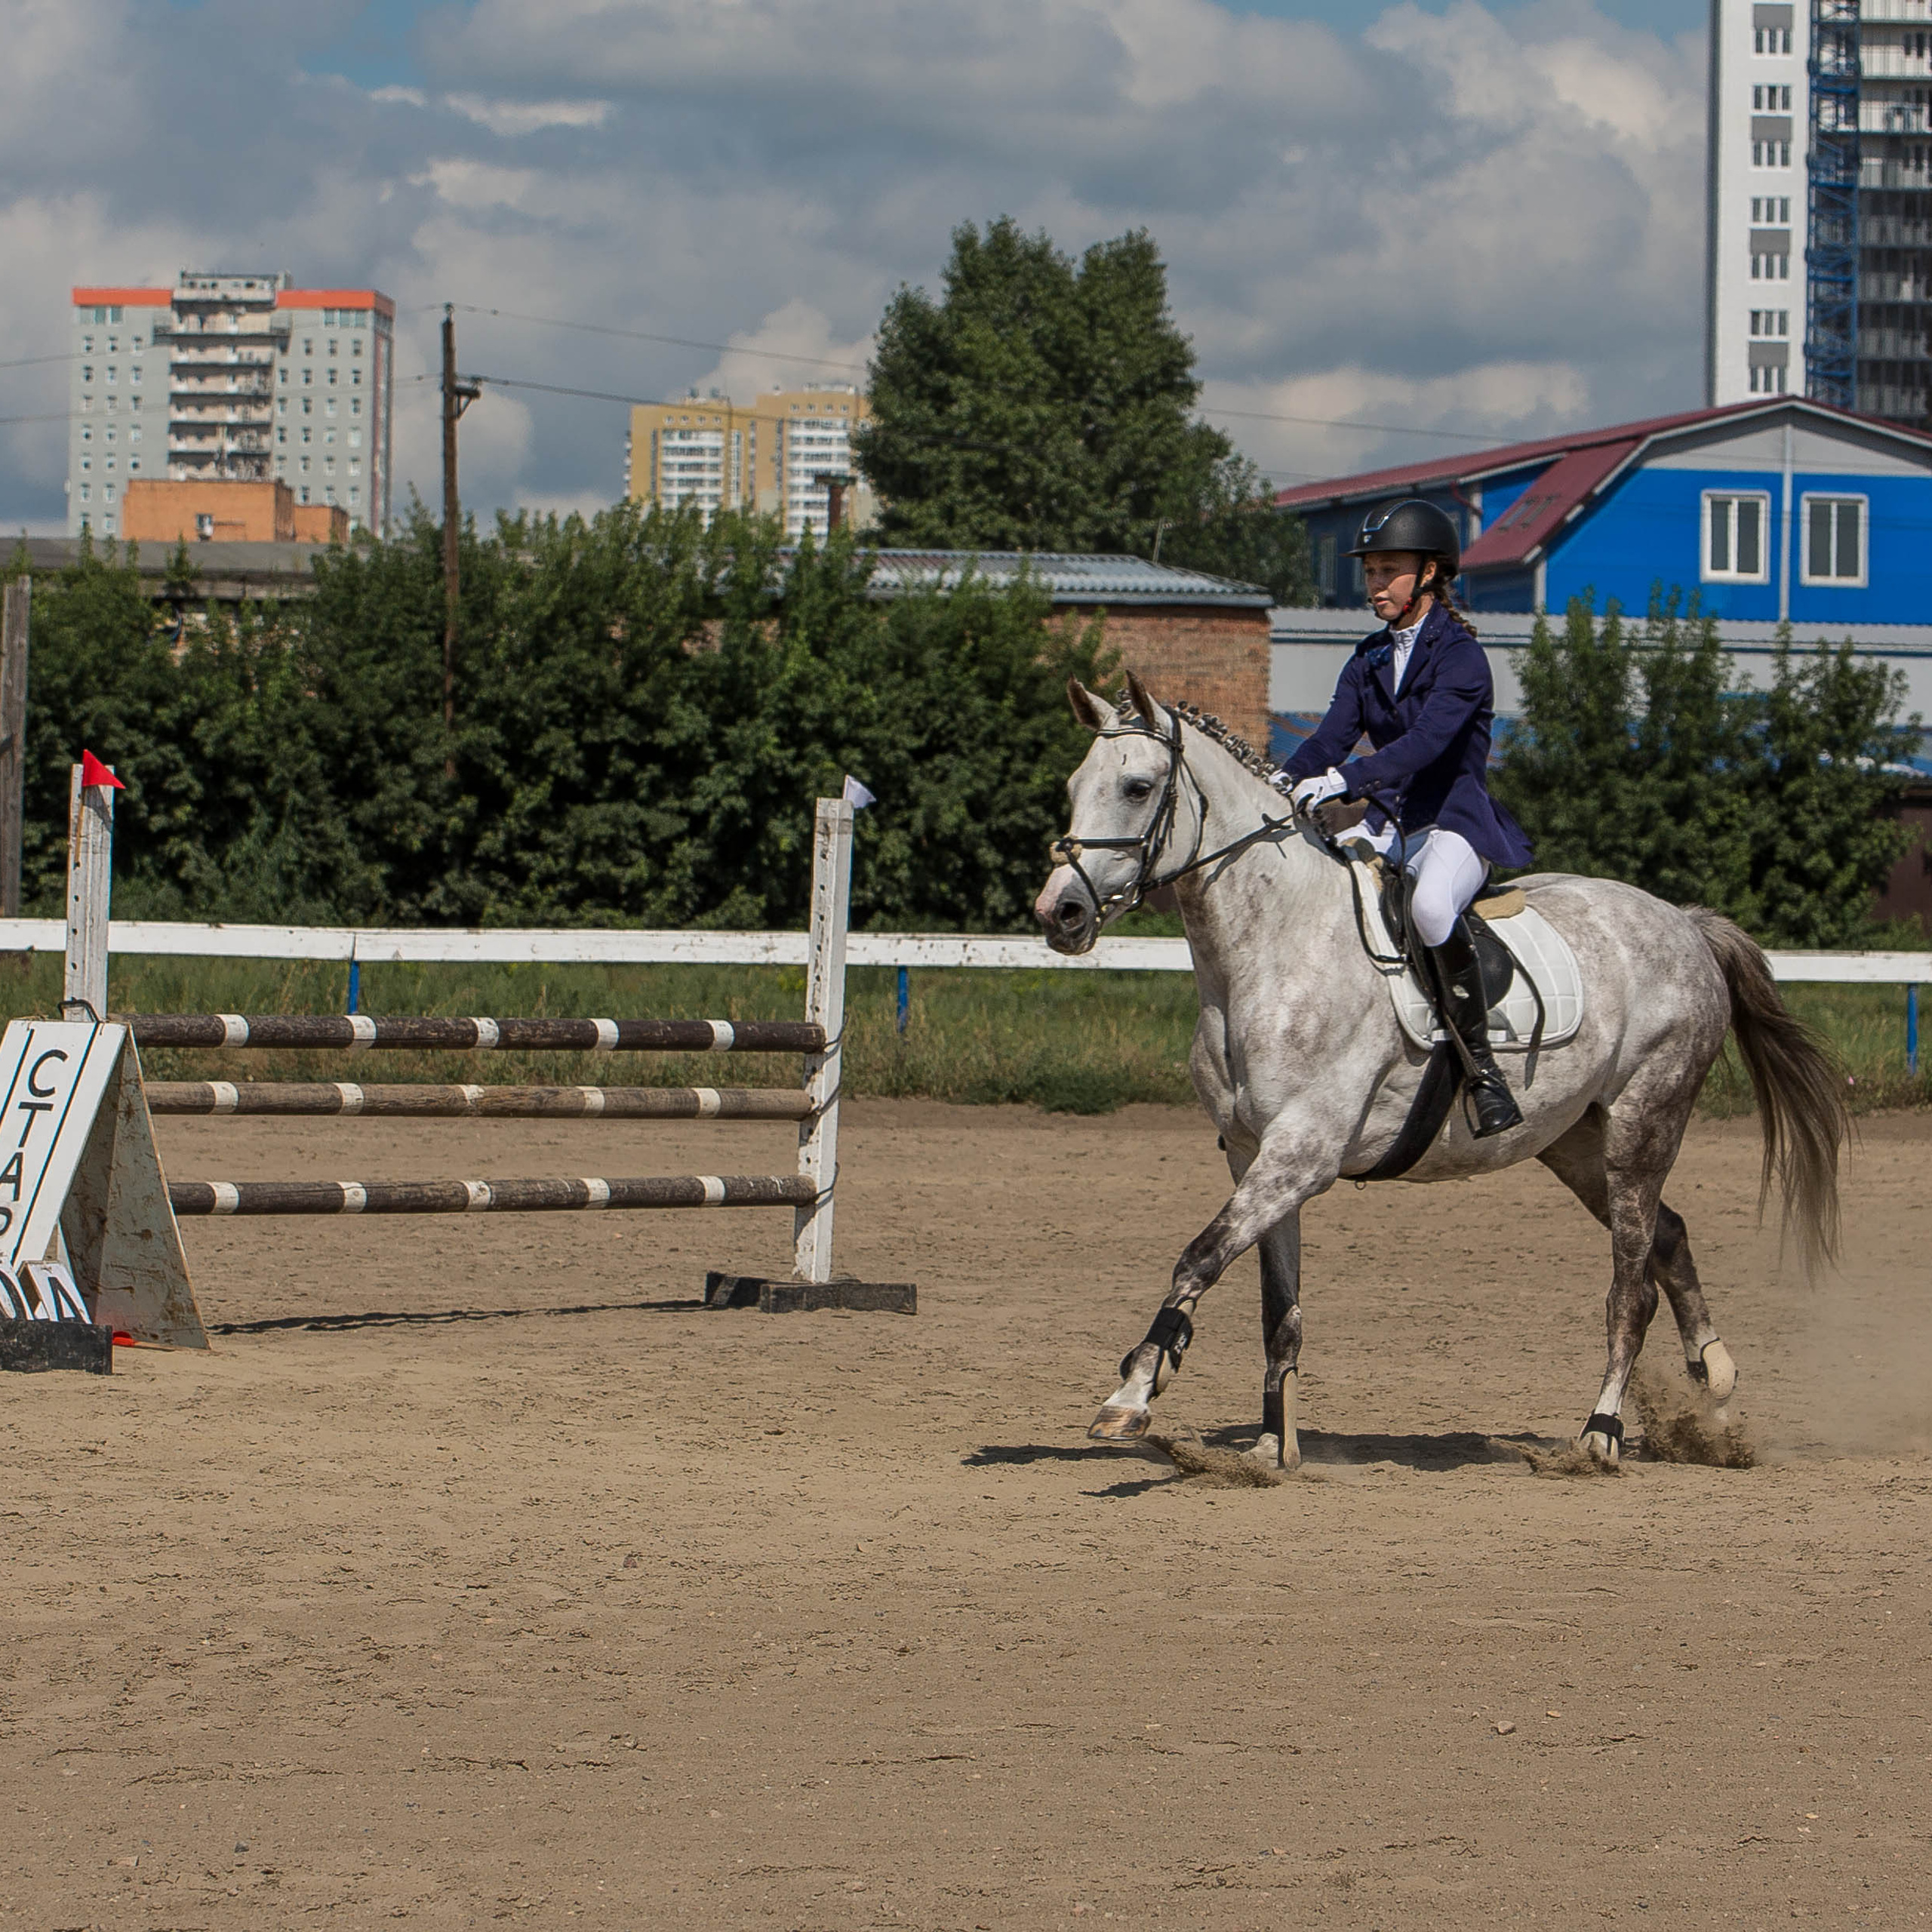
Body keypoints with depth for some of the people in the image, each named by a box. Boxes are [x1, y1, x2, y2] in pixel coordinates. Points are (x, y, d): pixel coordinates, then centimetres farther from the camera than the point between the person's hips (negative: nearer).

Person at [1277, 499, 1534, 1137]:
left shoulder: (1459, 657, -11)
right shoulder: (1369, 662, 12)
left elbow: (1425, 742, -26)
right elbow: (1333, 736, 2)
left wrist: (1342, 780, -39)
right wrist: (1285, 782, -20)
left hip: (1454, 824, -8)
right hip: (1386, 828, 8)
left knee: (1431, 905, -39)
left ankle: (1481, 1067, -31)